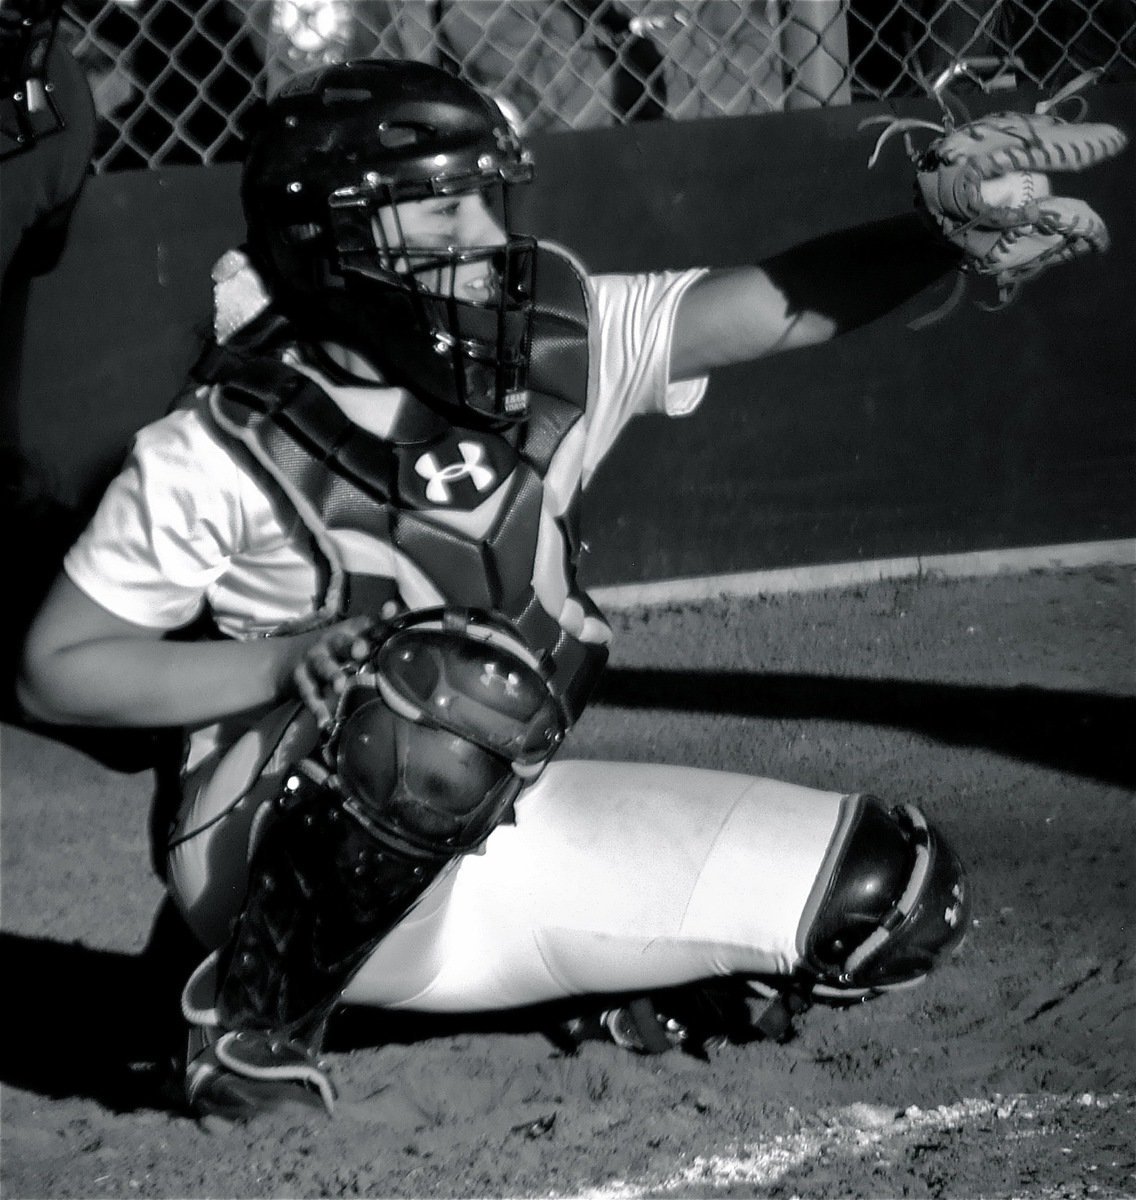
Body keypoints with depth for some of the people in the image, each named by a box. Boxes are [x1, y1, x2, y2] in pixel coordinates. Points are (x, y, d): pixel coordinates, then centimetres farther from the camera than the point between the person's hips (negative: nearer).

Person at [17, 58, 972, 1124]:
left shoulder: (555, 349, -4)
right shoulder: (224, 453, -15)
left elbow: (786, 305, -12)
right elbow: (53, 672, -10)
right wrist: (287, 662, -23)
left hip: (493, 832, 5)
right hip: (283, 859, -4)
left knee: (897, 891, -5)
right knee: (418, 728, -40)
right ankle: (254, 1009, -13)